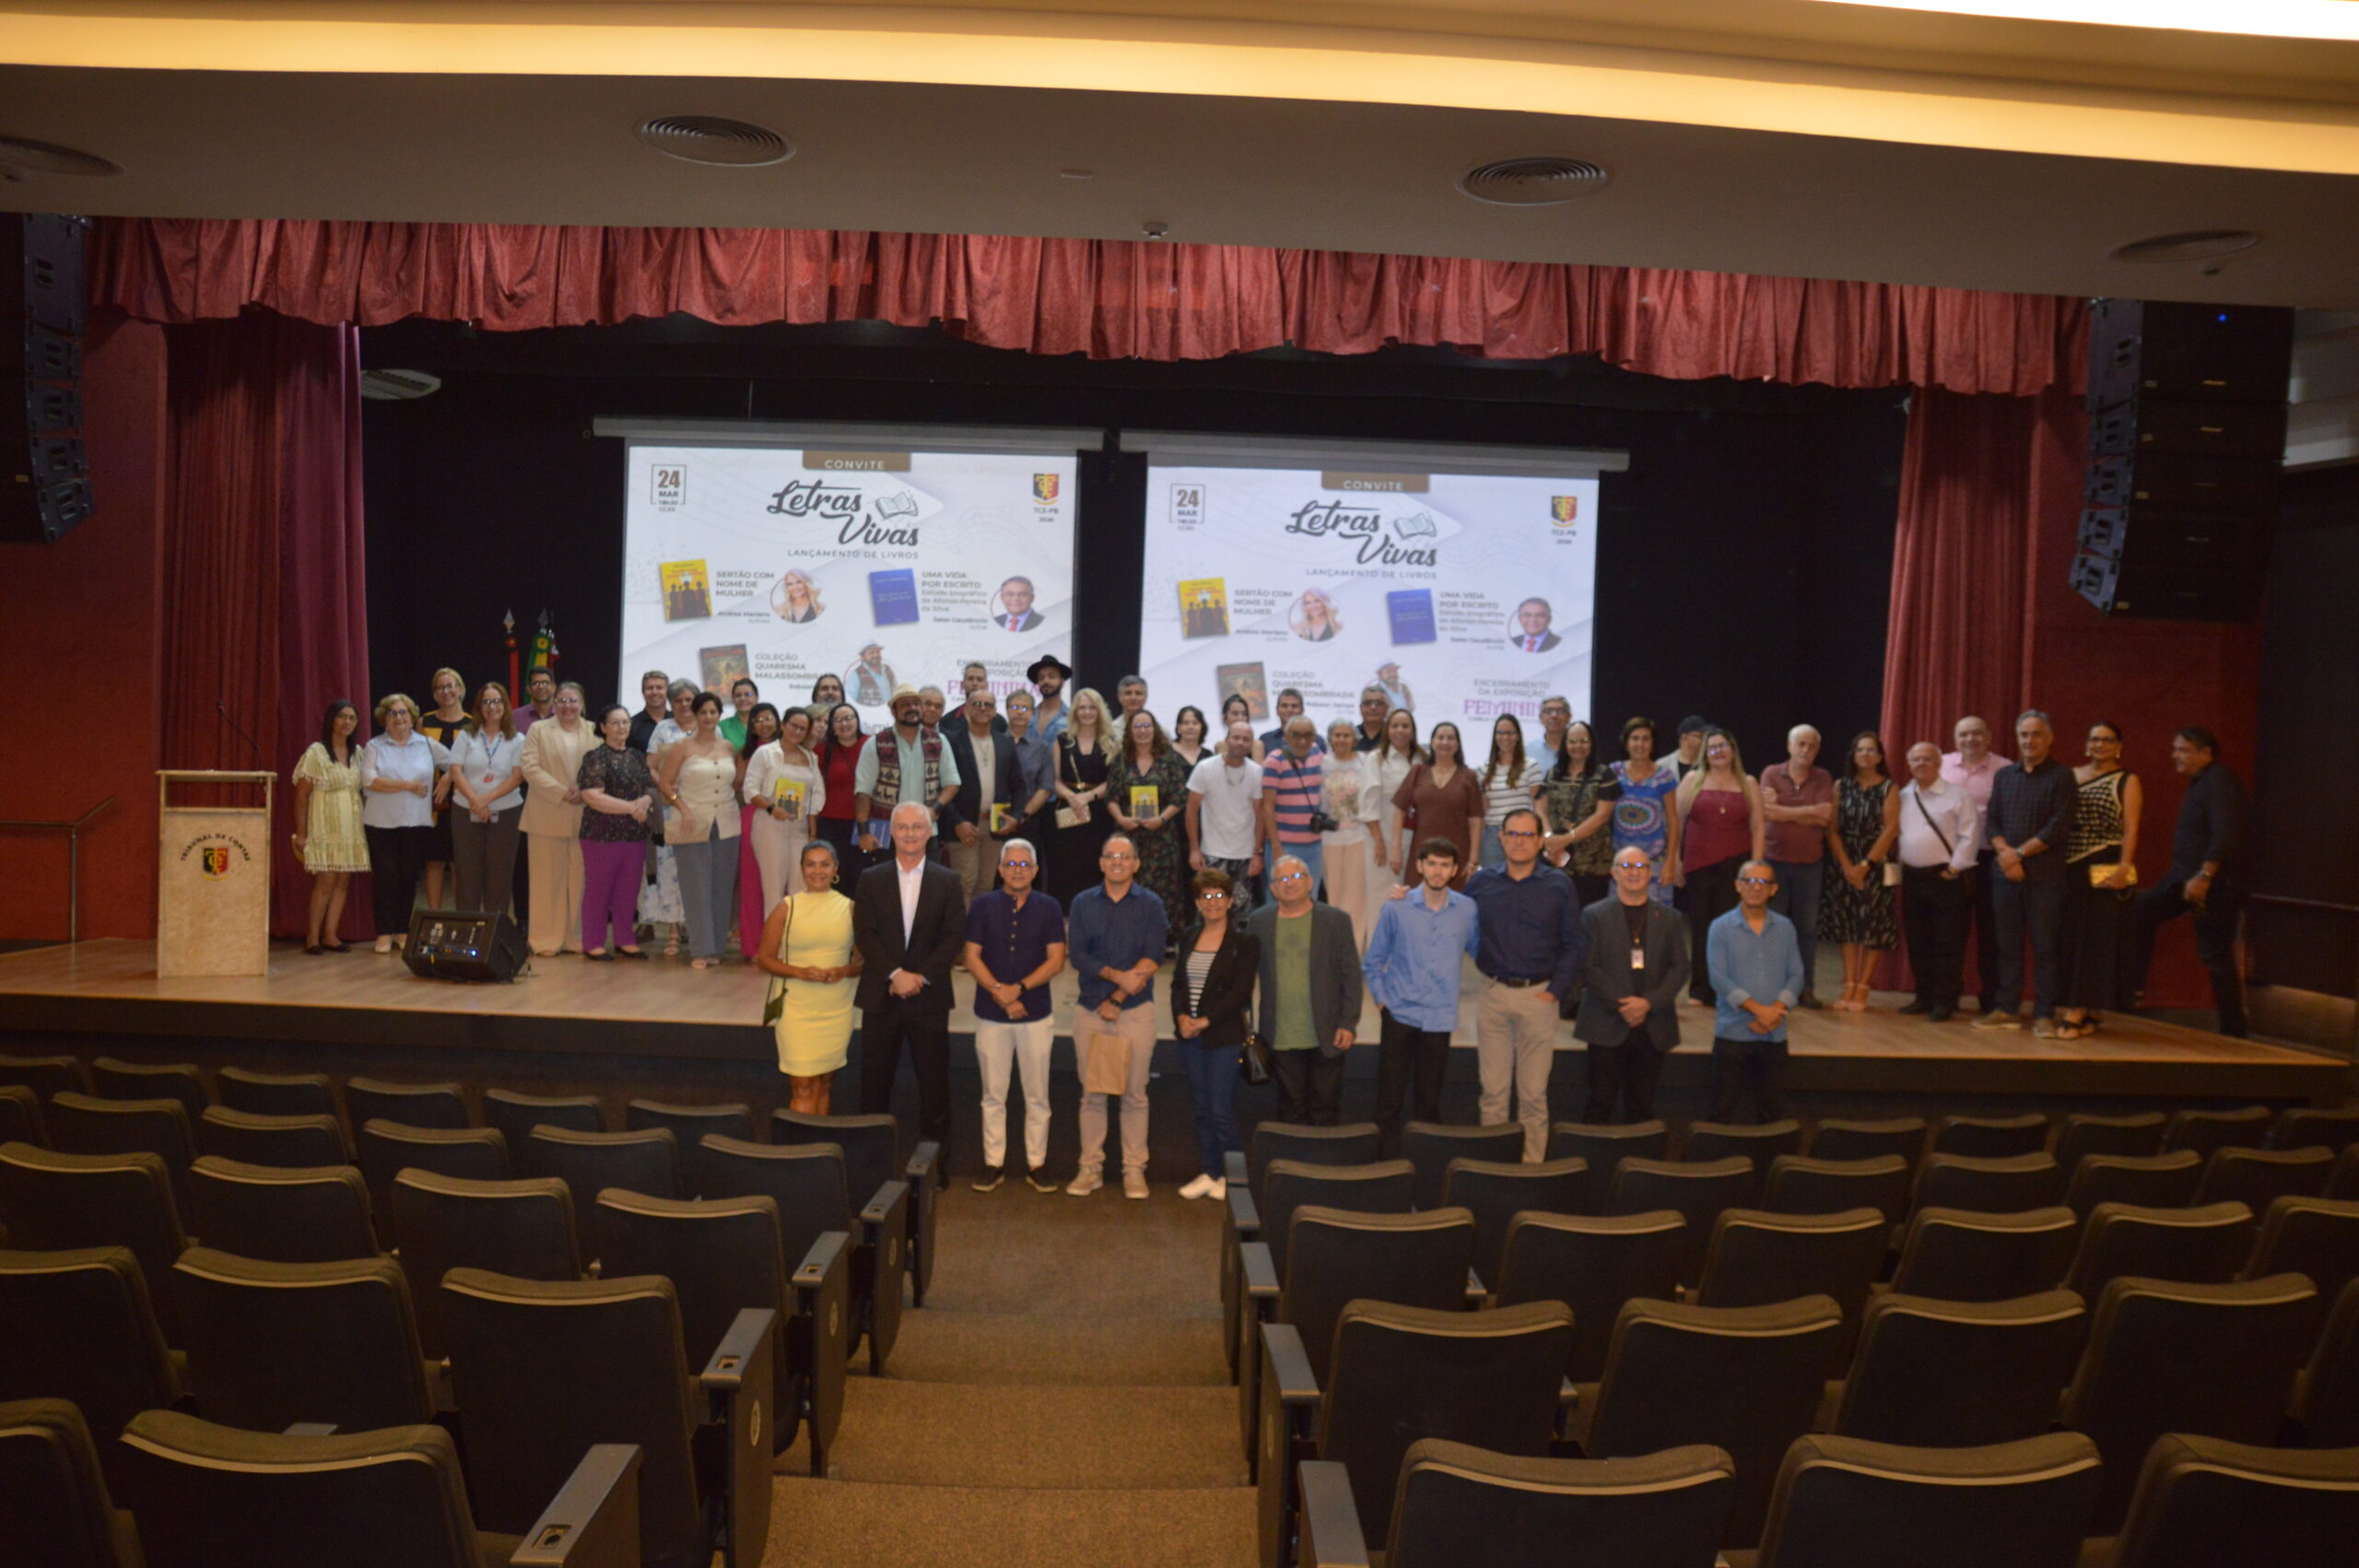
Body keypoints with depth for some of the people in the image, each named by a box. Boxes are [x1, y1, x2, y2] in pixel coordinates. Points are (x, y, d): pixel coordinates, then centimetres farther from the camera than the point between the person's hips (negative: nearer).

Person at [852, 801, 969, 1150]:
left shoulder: (947, 881, 4)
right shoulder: (871, 879, 5)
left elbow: (955, 936, -3)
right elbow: (864, 934, -3)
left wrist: (922, 976, -13)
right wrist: (895, 974, -15)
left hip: (929, 996, -1)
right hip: (881, 995, 1)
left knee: (934, 1085, 4)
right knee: (874, 1084, 6)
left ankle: (936, 1166, 12)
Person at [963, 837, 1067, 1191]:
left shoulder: (1048, 908, 2)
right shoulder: (983, 906, 3)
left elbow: (1056, 961, -2)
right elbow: (972, 958, -1)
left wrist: (1018, 988, -14)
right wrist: (999, 993, -13)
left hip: (1036, 1014, 0)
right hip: (991, 1015, 0)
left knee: (1037, 1096, 4)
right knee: (993, 1095, 6)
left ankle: (1036, 1164, 13)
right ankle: (993, 1164, 15)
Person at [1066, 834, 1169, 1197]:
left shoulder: (1150, 905, 1)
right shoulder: (1083, 903, 6)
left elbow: (1152, 960, -7)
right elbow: (1078, 956, -2)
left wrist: (1116, 999, -12)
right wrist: (1116, 975, -16)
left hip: (1136, 1010, -1)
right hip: (1089, 1010, 2)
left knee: (1134, 1094, 3)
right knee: (1091, 1094, 6)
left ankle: (1134, 1169, 11)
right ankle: (1090, 1167, 14)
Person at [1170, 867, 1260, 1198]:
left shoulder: (1243, 942, -6)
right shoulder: (1189, 937, 11)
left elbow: (1241, 992, -11)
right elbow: (1177, 981, 12)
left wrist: (1206, 1021, -15)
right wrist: (1181, 1016, -5)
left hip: (1224, 1036, -5)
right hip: (1189, 1035, 5)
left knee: (1221, 1110, -3)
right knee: (1202, 1108, 11)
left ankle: (1228, 1176, 9)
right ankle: (1207, 1172, 20)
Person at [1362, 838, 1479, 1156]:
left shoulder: (1467, 910, 1)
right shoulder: (1395, 909, -2)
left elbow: (1480, 952, 16)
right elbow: (1373, 962, 6)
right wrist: (1381, 999, 0)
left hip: (1439, 1018, 1)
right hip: (1399, 1014, -1)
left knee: (1429, 1100, 10)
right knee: (1389, 1097, 0)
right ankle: (1387, 1162, 9)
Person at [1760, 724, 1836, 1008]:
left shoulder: (1823, 779, 3)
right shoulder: (1772, 774, 0)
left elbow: (1826, 815, -11)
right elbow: (1767, 813, -14)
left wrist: (1784, 811, -13)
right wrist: (1809, 814, -13)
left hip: (1810, 863, 1)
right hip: (1775, 859, -1)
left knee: (1807, 928, 7)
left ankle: (1805, 987, 14)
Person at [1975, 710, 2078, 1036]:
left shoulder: (2061, 777, -1)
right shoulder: (2004, 775, 14)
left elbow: (2059, 827, -10)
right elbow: (1992, 821, 10)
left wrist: (2020, 852, -11)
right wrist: (2004, 852, -8)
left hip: (2045, 874, -4)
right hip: (2007, 874, 4)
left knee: (2045, 947, -1)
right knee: (2007, 945, 8)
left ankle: (2044, 1015, 3)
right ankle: (2006, 1010, 14)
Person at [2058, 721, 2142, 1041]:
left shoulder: (2128, 781, 3)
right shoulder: (2071, 776, 13)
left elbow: (2130, 829, -4)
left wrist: (2124, 868, -15)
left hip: (2105, 871, -4)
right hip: (2070, 870, 4)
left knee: (2097, 940, -3)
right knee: (2069, 939, 4)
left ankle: (2080, 1012, -3)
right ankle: (2075, 1010, 10)